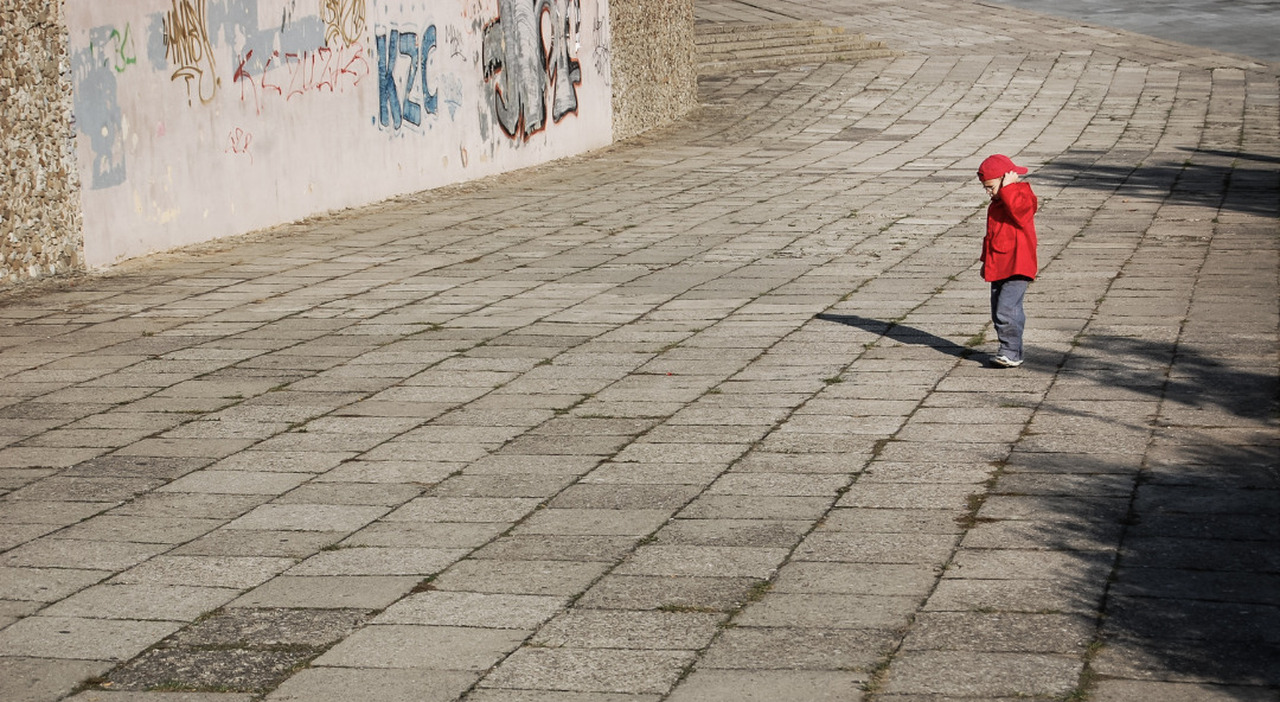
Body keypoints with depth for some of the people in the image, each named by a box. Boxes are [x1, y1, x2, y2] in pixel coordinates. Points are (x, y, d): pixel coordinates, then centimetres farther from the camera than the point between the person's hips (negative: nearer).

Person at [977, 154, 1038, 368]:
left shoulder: (1023, 197, -9)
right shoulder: (996, 204, 18)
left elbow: (1017, 207, -35)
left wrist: (1008, 187, -27)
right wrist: (986, 260, 27)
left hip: (1017, 268, -9)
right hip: (998, 267, 10)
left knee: (1007, 309, -18)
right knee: (998, 312, 9)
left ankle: (1011, 353, -14)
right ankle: (1010, 352, 17)